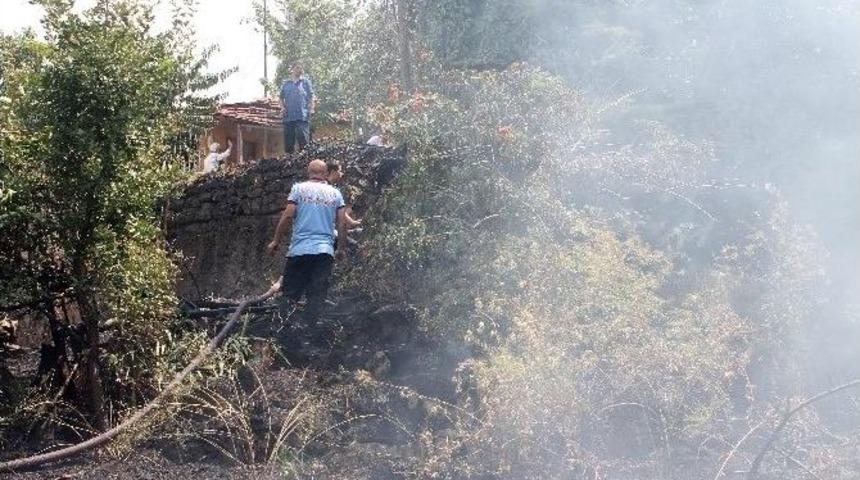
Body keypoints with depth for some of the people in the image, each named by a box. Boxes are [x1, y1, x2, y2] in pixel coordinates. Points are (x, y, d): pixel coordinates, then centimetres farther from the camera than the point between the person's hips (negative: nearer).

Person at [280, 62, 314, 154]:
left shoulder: (305, 82, 9)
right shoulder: (286, 84, 16)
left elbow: (311, 97, 5)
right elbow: (281, 98, 21)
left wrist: (311, 109, -9)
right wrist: (282, 107, 2)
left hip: (302, 116, -3)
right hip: (288, 116, 3)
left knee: (303, 139, -14)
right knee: (288, 142, 5)